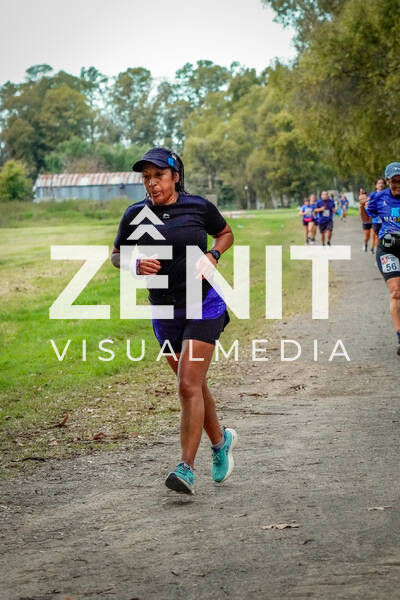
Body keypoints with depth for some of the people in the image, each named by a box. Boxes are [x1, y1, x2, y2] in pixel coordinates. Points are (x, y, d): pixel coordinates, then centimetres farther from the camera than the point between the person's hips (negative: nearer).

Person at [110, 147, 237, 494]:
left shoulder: (199, 207, -7)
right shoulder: (136, 215, -2)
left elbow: (226, 234, 11)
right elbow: (116, 254, 9)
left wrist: (212, 256, -9)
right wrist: (135, 265, -13)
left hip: (204, 306, -4)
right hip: (165, 311, 4)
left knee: (189, 385, -14)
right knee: (194, 386, 15)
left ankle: (186, 469, -15)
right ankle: (221, 440, 40)